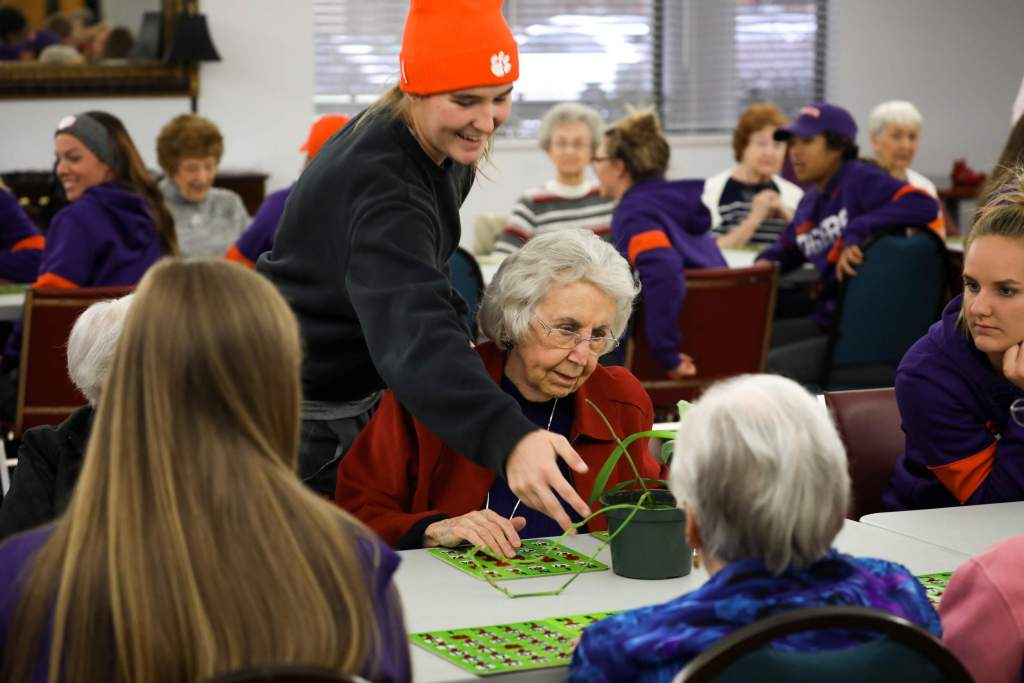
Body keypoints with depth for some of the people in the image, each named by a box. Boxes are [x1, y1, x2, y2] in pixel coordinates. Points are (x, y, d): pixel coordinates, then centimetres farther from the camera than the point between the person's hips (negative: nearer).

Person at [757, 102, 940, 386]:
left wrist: (857, 232, -29)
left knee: (765, 369, -23)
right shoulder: (810, 201, 14)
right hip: (826, 322, 9)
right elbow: (786, 249, 33)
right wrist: (764, 266, 10)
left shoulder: (860, 179, -10)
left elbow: (924, 206, -26)